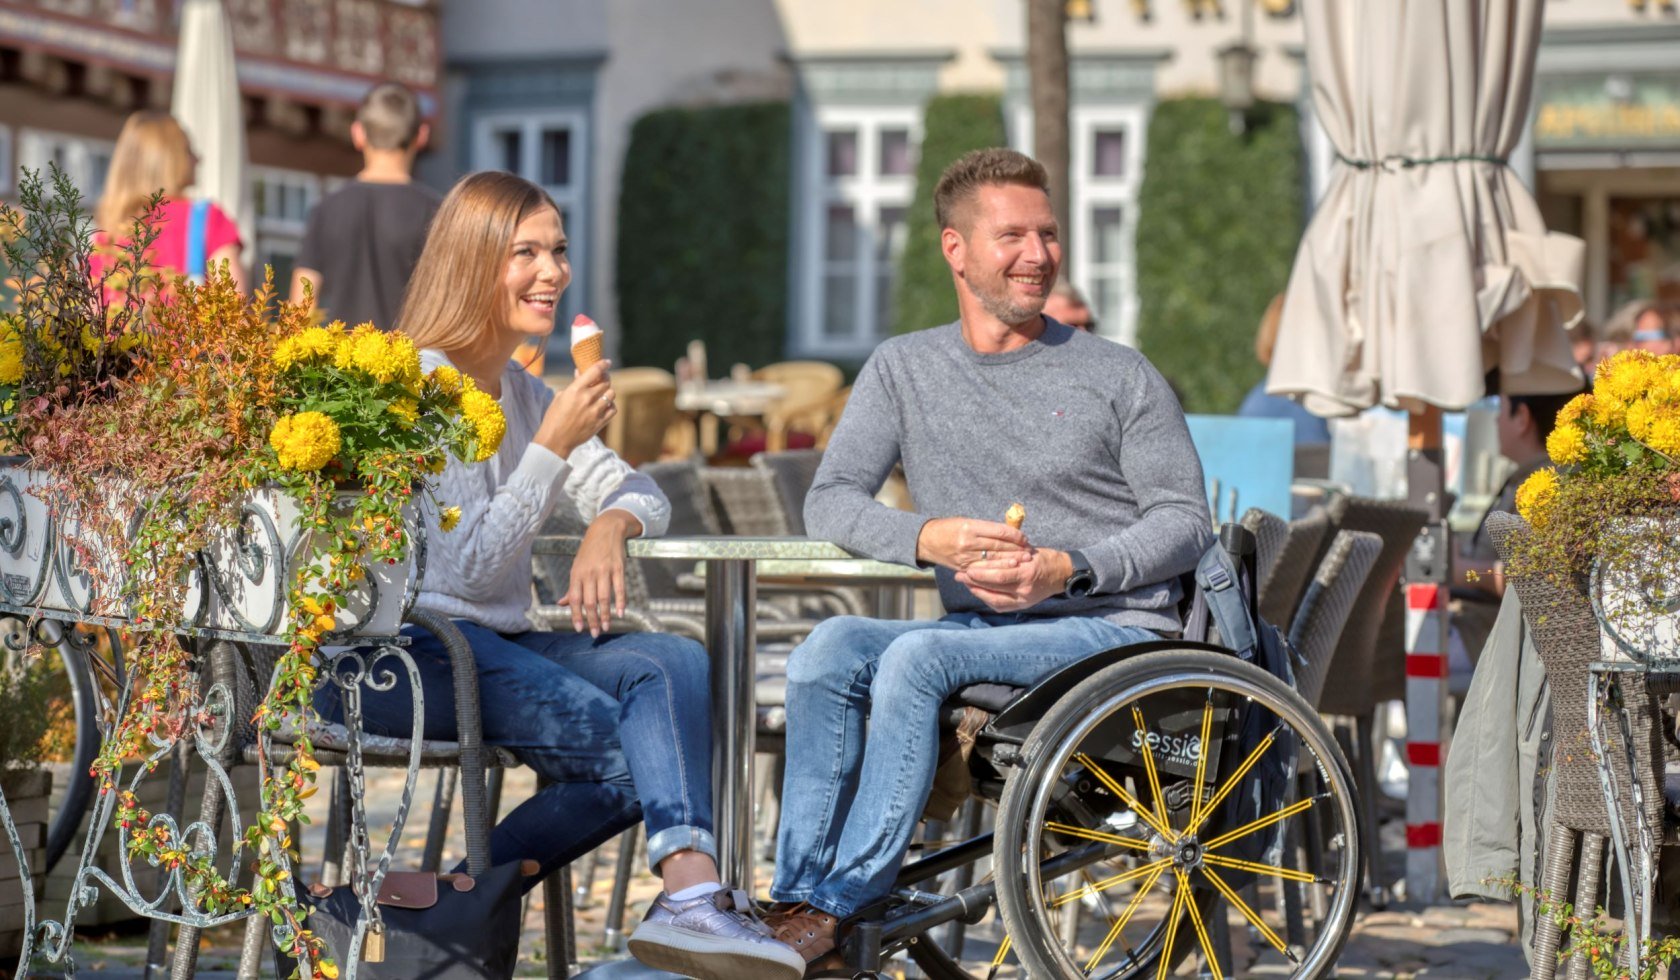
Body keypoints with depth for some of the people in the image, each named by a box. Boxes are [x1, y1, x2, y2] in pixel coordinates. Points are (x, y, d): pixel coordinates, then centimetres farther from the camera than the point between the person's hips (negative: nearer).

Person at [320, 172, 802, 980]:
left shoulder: (525, 393, 17)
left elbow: (640, 493, 15)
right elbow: (466, 567, -15)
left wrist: (610, 524, -9)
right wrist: (553, 447, -17)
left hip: (493, 644, 8)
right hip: (399, 655, -8)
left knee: (672, 662, -19)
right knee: (636, 748, -22)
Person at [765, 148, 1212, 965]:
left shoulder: (1119, 376, 5)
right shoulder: (904, 368, 12)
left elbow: (1185, 521, -1)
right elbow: (829, 500, 4)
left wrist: (1069, 571, -18)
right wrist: (927, 539, -17)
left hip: (1114, 629, -4)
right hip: (976, 628, 4)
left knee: (919, 657, -29)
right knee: (833, 646, -25)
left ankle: (841, 904, -27)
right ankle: (793, 897, -26)